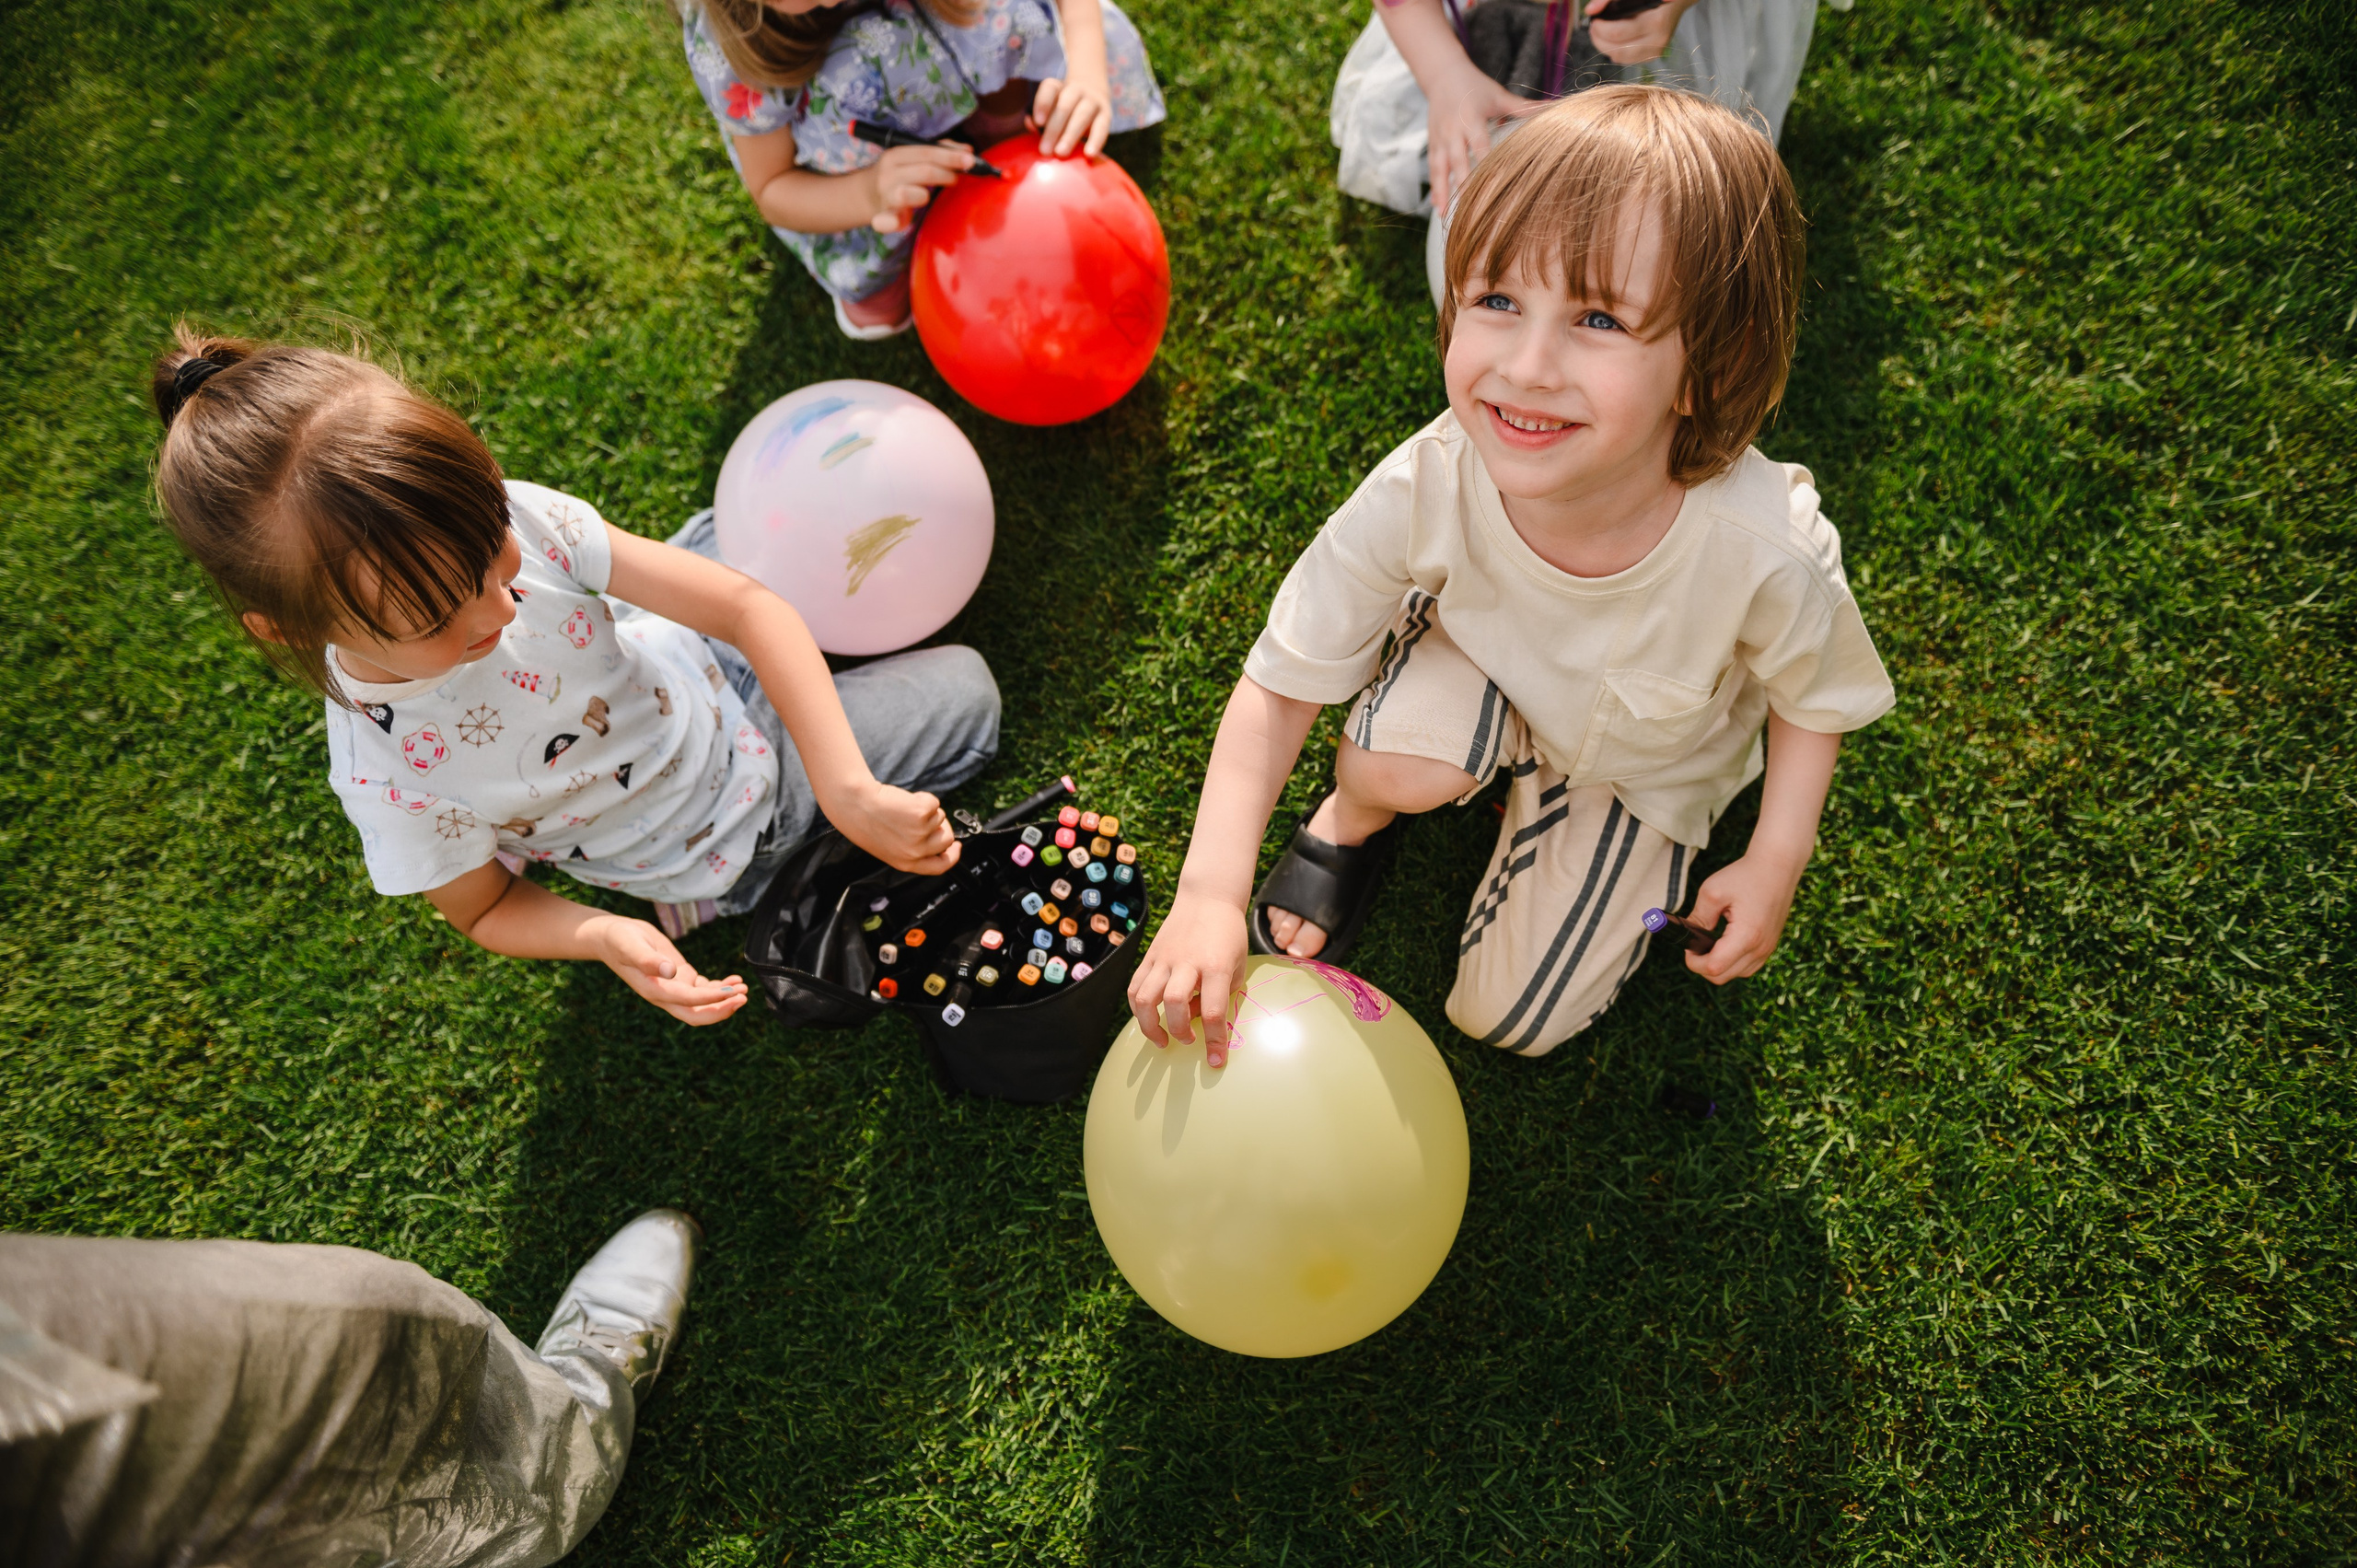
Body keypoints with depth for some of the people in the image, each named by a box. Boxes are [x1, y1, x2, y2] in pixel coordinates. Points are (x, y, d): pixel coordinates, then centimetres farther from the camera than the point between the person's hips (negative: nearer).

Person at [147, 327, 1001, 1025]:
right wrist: (607, 936, -36)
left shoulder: (506, 519, -31)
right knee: (964, 696, 6)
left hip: (695, 671, 4)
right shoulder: (390, 778, -36)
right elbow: (484, 908, -14)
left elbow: (747, 607, -30)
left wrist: (850, 789, -40)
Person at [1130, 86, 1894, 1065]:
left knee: (1511, 1019, 4)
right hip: (1482, 657, 0)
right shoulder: (1425, 489, -36)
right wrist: (1210, 892, -34)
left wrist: (1774, 864, -12)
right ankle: (1351, 823, 4)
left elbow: (1813, 698, -12)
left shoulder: (1771, 555, -37)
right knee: (1398, 764, -35)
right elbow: (1282, 684, -25)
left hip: (1645, 764, 1)